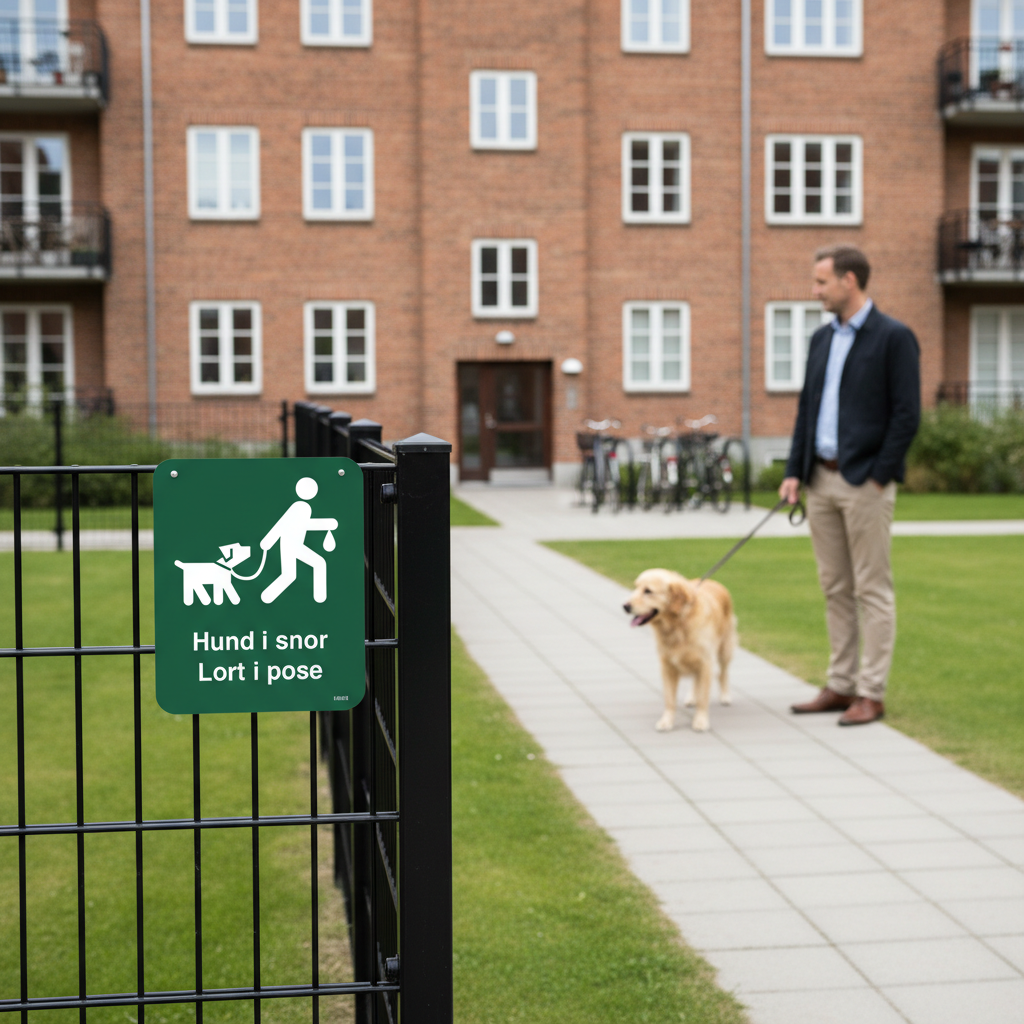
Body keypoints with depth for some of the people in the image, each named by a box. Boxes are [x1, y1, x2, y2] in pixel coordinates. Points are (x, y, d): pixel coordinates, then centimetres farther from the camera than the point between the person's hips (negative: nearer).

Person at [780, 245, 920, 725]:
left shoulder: (895, 338, -7)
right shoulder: (821, 339, 14)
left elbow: (907, 415, -11)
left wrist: (878, 477, -14)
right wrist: (794, 471, 7)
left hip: (865, 483, -7)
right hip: (821, 480, 7)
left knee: (872, 591, -1)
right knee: (835, 590, 11)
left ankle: (871, 694, 4)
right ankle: (841, 686, 19)